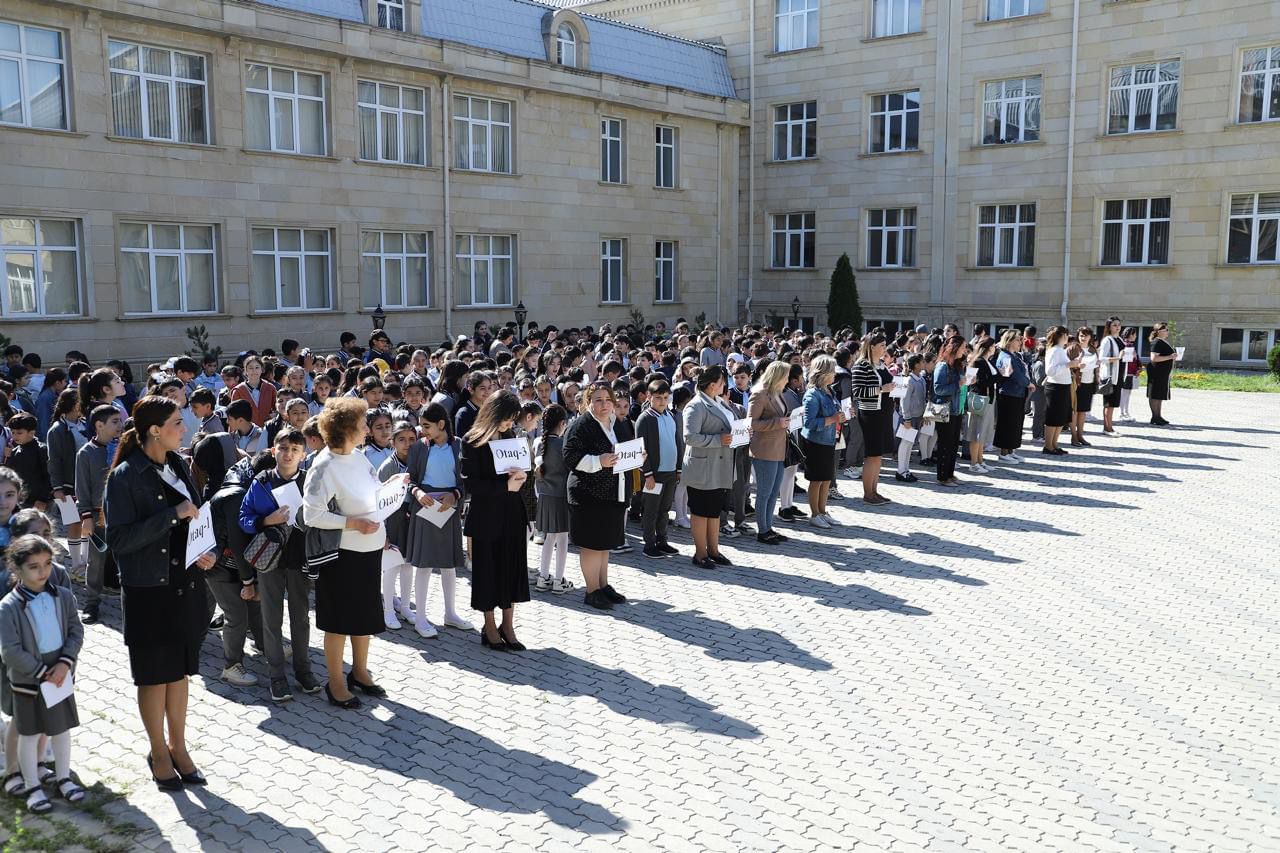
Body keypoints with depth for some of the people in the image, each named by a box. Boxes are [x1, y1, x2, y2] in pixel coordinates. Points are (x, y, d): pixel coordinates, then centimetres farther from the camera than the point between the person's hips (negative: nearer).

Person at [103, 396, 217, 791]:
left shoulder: (177, 466, 5)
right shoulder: (125, 477, -14)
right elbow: (118, 539, -20)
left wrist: (203, 553, 0)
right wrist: (173, 515, -25)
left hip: (185, 585, 6)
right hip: (148, 591, -6)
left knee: (179, 670, 15)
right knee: (154, 676, 9)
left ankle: (178, 747, 29)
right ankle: (159, 752, 26)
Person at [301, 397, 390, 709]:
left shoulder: (358, 457, 4)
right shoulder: (325, 466, -19)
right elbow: (312, 515, -21)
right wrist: (353, 523, -23)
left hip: (369, 548, 8)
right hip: (341, 553, -8)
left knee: (366, 615, 18)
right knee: (339, 620, 6)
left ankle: (360, 672, 36)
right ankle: (335, 683, 21)